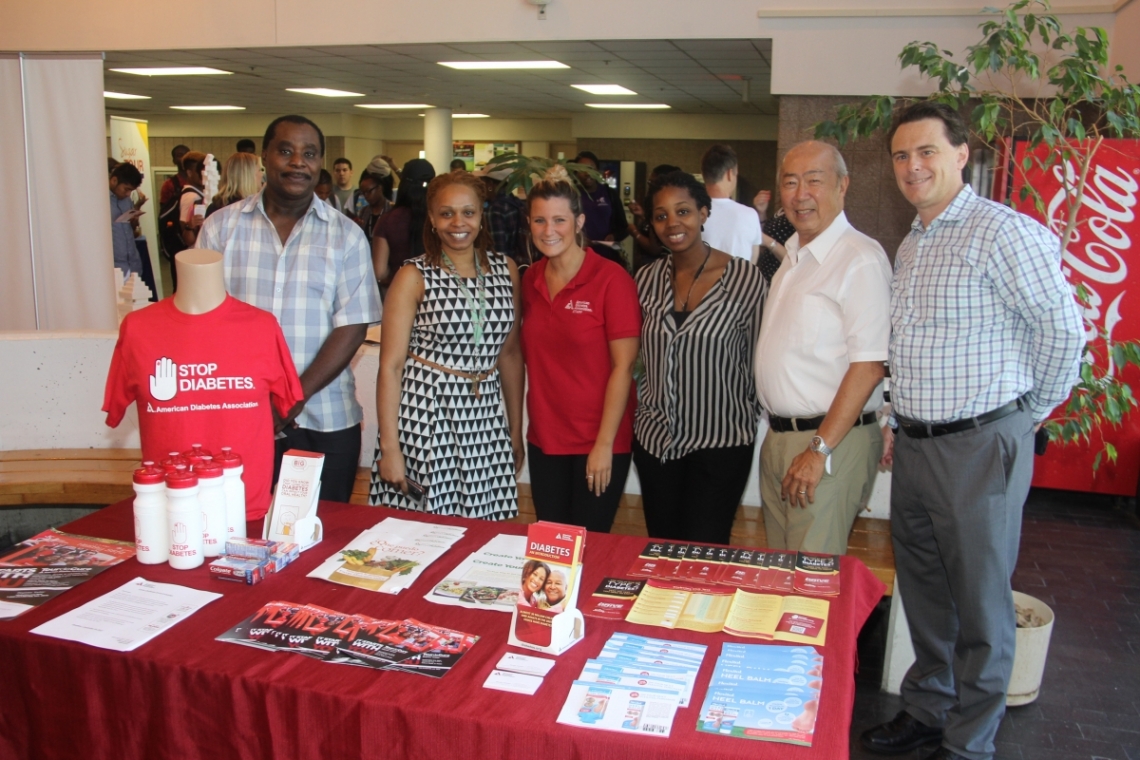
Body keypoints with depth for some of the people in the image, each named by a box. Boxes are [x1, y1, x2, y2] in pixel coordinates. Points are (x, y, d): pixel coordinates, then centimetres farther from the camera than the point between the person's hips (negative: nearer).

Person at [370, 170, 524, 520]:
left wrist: (516, 430, 13)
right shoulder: (414, 277, -4)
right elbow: (391, 365, -6)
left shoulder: (506, 271, 7)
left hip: (485, 422, 4)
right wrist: (389, 448, -11)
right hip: (424, 421, -3)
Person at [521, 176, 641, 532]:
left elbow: (623, 366, -13)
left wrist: (605, 443, -15)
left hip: (598, 442, -5)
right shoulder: (531, 279, 4)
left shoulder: (611, 279, -13)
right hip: (544, 439, 5)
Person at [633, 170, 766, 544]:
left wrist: (745, 413, 1)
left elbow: (758, 357, -2)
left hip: (720, 439, -4)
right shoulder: (647, 279, 3)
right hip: (655, 438, 4)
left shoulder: (745, 278, -9)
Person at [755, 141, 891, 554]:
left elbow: (869, 365, -20)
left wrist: (820, 449, -20)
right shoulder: (792, 256, 14)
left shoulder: (860, 258, -15)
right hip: (779, 435, 9)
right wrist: (781, 437, 14)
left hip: (832, 441, -8)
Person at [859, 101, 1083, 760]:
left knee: (980, 602, 6)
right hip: (914, 447, 8)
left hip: (980, 448, -8)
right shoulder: (911, 246, 13)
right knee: (923, 591, 19)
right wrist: (902, 425, 16)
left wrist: (1027, 414, -1)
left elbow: (1064, 333, -11)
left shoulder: (1004, 233, -14)